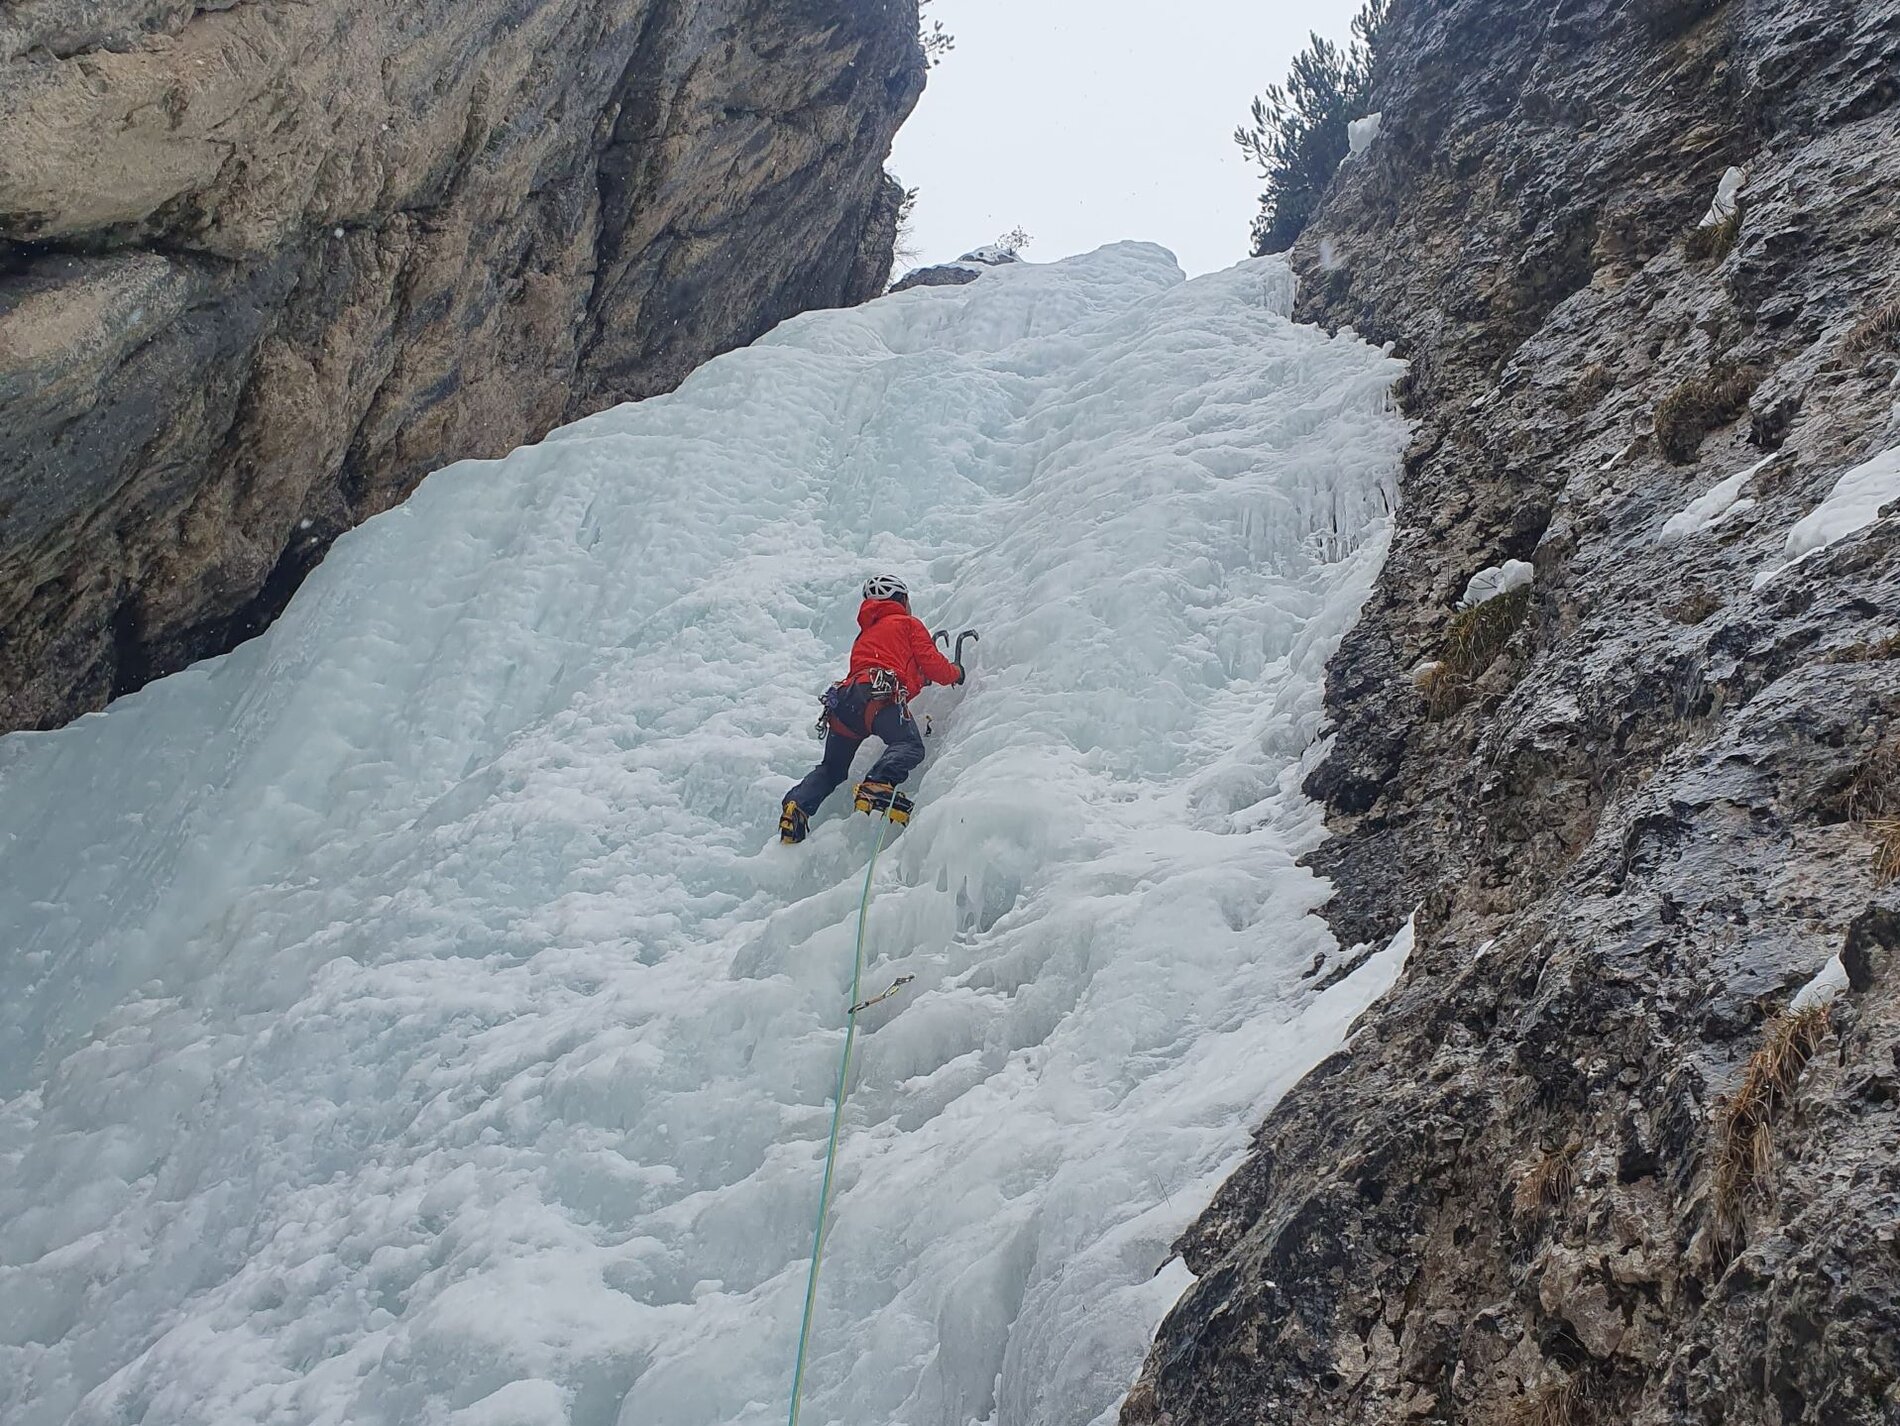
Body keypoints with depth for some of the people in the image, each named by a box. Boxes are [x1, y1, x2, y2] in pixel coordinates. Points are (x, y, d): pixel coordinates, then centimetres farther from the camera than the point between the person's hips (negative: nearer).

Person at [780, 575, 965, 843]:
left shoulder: (864, 634, 40)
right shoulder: (909, 623, 21)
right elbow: (931, 663, 13)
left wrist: (920, 678, 47)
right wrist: (955, 672, 34)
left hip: (842, 700, 7)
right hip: (879, 693, -7)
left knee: (832, 769, 17)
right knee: (909, 745, -21)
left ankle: (797, 805, -6)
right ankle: (877, 785, -48)